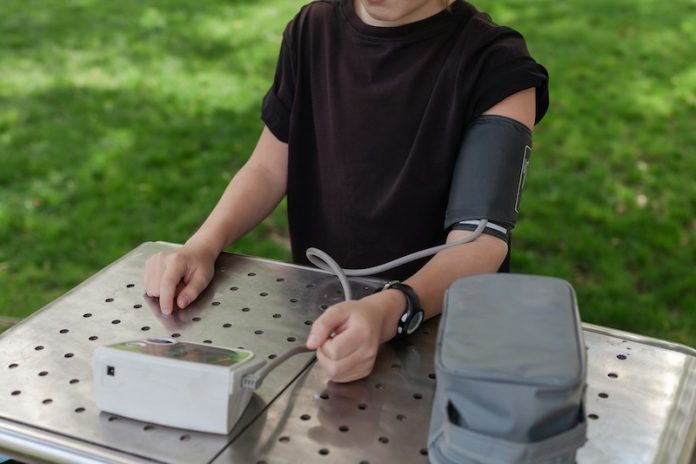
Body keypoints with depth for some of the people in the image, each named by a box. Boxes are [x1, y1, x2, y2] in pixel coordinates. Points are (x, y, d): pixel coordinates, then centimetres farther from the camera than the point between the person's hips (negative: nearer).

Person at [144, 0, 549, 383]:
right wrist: (201, 248, -11)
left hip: (438, 329, -4)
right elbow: (269, 170, 7)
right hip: (317, 311, 4)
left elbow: (479, 241, -22)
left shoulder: (496, 66, -14)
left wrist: (388, 312, -40)